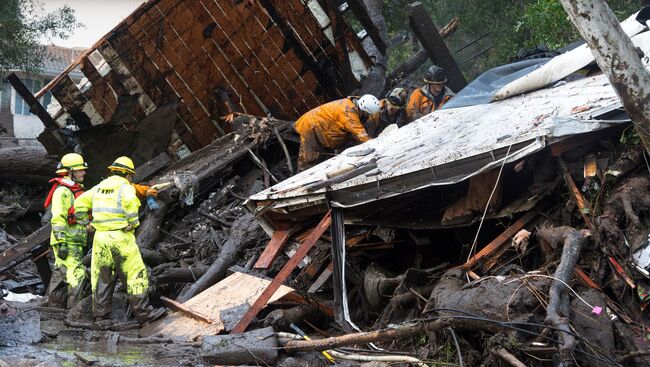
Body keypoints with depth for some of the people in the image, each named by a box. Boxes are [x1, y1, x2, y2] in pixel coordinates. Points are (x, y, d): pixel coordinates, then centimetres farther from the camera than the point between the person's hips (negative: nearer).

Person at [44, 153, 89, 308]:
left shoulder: (77, 190, 19)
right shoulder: (62, 191, -12)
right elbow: (58, 219, -18)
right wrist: (61, 243, -23)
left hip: (76, 243, 10)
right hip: (67, 243, -10)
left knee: (60, 277, 13)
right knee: (76, 275, -14)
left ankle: (54, 307, 18)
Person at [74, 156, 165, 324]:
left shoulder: (99, 187, 15)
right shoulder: (125, 187, -5)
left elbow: (80, 203, 16)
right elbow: (131, 202, -26)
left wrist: (86, 223, 16)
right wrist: (133, 222, -15)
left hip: (100, 237, 6)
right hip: (121, 237, -6)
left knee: (102, 277, 12)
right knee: (135, 274, 0)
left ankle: (100, 314, 14)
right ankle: (142, 312, 0)